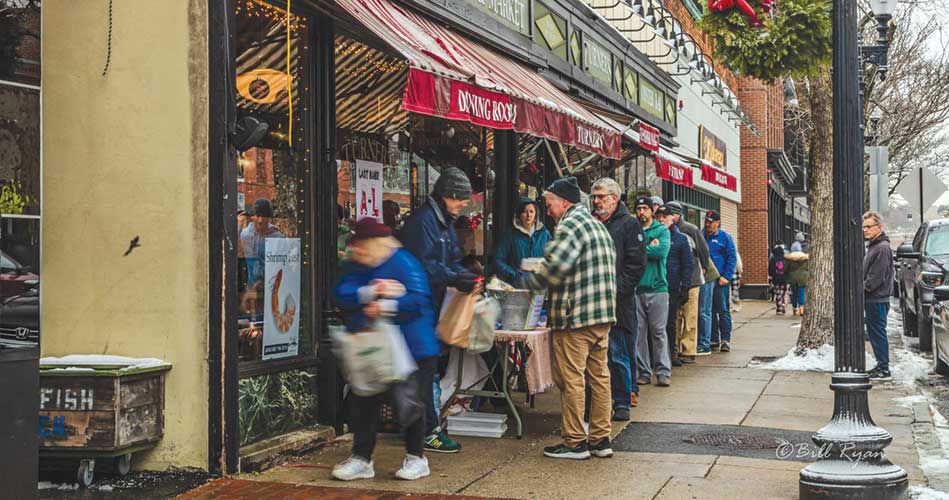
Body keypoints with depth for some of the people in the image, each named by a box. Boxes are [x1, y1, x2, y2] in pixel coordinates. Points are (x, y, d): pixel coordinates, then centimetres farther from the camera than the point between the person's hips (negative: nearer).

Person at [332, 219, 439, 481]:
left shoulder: (403, 262, -10)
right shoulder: (355, 267, 10)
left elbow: (419, 299, -21)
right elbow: (342, 295, -7)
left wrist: (385, 307, -24)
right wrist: (372, 292, -21)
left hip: (409, 349, -6)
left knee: (410, 402, 3)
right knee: (362, 403, 6)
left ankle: (416, 457, 19)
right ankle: (361, 458, 16)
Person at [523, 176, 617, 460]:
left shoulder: (571, 225, -11)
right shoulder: (598, 225, 19)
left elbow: (555, 266, -23)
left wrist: (531, 282, -7)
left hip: (575, 318, -9)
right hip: (603, 315, 9)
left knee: (571, 379, -2)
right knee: (599, 376, 11)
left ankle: (575, 442, 3)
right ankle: (600, 439, 16)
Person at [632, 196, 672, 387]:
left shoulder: (662, 230, 7)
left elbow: (662, 251, -11)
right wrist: (649, 248, -10)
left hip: (657, 287, -2)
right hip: (635, 288, 2)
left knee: (658, 331, -2)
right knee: (639, 332, 2)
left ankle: (663, 371, 3)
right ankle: (644, 372, 9)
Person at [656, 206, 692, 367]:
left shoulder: (681, 238, 6)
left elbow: (688, 264, 4)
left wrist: (685, 288, -3)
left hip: (672, 288, -1)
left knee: (670, 323, 5)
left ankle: (672, 353, 14)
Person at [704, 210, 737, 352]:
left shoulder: (724, 237, -2)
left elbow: (732, 257, -5)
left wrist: (726, 276, -12)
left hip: (720, 280, -5)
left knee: (723, 310, -3)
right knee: (709, 310, 9)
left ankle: (725, 339, -1)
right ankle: (713, 338, 17)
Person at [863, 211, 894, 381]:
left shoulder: (882, 248, -15)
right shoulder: (873, 246, 17)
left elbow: (876, 278, -20)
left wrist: (862, 288, -14)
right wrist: (861, 288, 11)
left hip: (877, 300, -10)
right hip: (871, 299, 10)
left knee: (878, 333, -6)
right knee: (874, 333, 14)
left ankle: (884, 370, -2)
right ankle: (881, 366, 20)